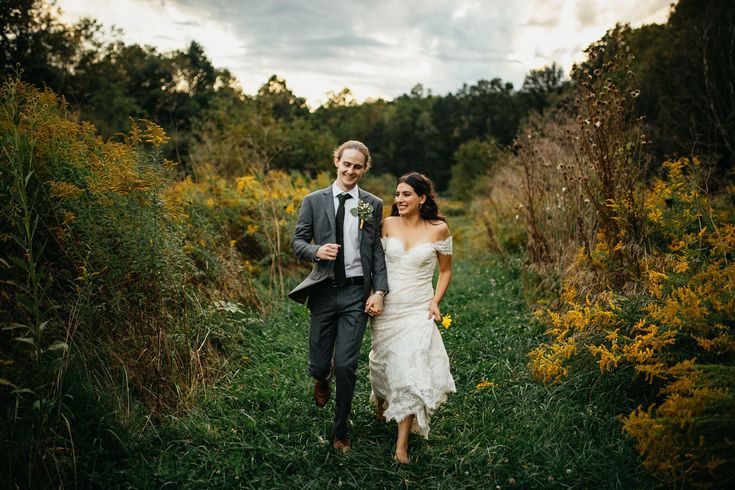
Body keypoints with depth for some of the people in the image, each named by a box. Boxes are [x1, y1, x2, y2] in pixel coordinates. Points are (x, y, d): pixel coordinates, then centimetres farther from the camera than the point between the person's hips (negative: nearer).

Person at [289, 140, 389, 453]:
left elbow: (378, 251, 3)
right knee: (318, 364, 5)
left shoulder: (373, 205, 5)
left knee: (347, 365, -2)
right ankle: (323, 378, 47)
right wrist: (316, 251, -17)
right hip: (324, 290, 1)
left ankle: (340, 433, 19)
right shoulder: (314, 201, 4)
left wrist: (379, 292, -5)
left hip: (357, 292, -1)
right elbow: (297, 241, 5)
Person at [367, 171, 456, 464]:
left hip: (418, 311, -2)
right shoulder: (388, 224, 0)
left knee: (412, 369, -10)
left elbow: (445, 271, 5)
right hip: (386, 307, 3)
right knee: (383, 363, 15)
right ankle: (380, 405, 49)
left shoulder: (438, 229, -5)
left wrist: (435, 302, -6)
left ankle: (402, 442, 1)